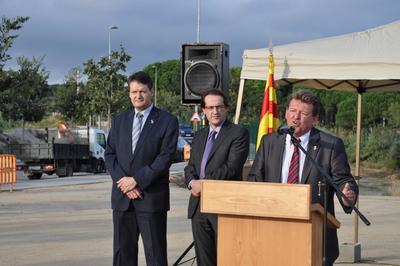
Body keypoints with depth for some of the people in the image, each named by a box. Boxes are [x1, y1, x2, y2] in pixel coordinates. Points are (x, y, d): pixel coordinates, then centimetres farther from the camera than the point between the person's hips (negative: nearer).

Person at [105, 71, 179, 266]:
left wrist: (137, 180, -13)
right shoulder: (119, 121, 14)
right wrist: (123, 181, -8)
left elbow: (166, 157, -9)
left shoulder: (167, 121, -1)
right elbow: (110, 154, 8)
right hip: (122, 197, 5)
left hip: (152, 197, -4)